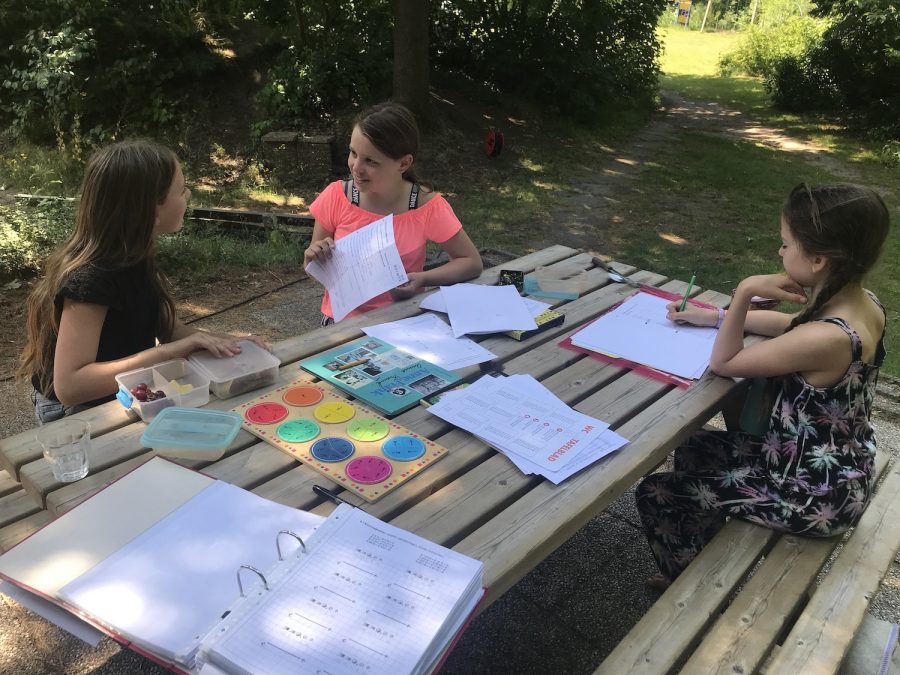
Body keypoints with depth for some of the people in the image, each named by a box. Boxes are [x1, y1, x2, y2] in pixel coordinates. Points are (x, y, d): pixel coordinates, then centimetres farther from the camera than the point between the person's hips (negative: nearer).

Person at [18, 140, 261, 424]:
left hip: (121, 398, 7)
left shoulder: (134, 257, -4)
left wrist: (225, 342, -14)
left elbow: (169, 328, 5)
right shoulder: (91, 278, -28)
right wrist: (170, 352, -35)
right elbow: (69, 385, -34)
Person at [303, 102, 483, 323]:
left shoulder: (428, 207, -12)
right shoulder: (336, 197, -8)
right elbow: (315, 271, 3)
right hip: (342, 321, 4)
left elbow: (472, 262, -4)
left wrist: (421, 279, -19)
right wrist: (314, 258, -19)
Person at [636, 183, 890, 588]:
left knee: (656, 494, 1)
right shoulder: (866, 306, -6)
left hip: (812, 495, -9)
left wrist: (745, 293, -24)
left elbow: (723, 363, -21)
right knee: (693, 451, 24)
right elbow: (789, 325, 13)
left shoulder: (824, 339, -34)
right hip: (840, 474, 9)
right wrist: (708, 317, 9)